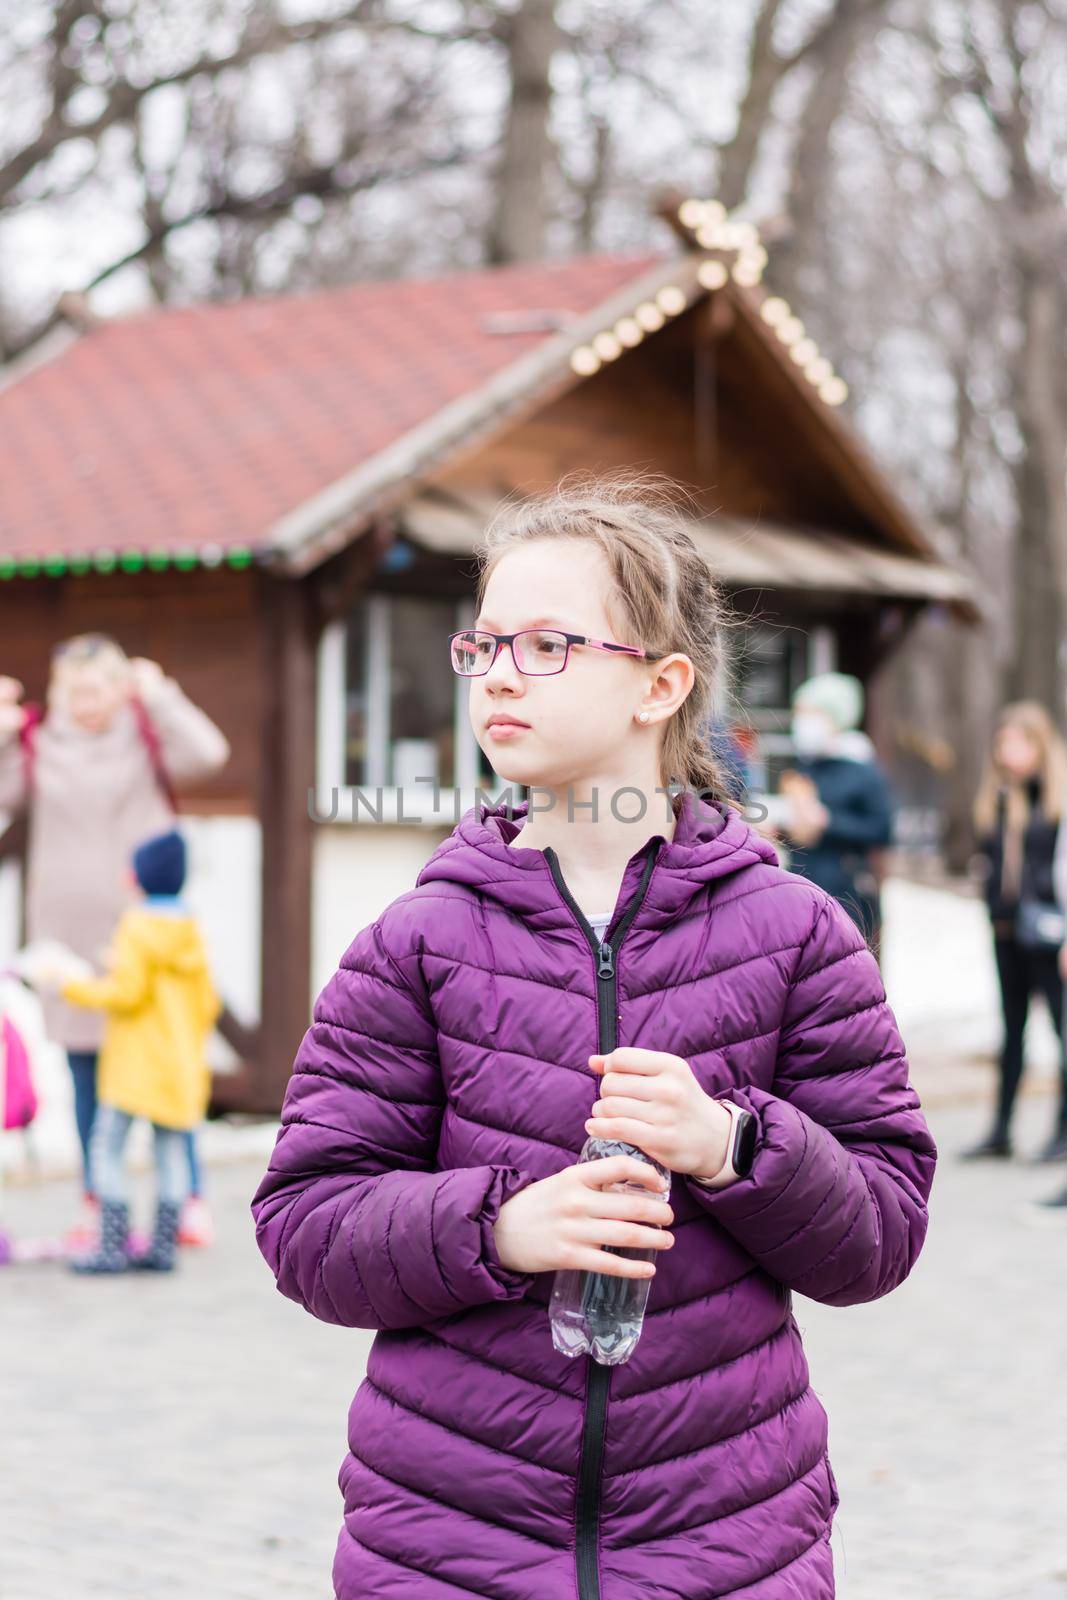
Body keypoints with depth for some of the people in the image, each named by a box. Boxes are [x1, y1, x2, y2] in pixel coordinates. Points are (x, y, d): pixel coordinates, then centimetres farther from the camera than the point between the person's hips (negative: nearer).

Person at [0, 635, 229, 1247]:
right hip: (67, 927, 3)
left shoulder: (146, 738, 0)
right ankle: (96, 1204, 16)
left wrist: (158, 695, -15)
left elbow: (209, 754, -17)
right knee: (86, 1074, 8)